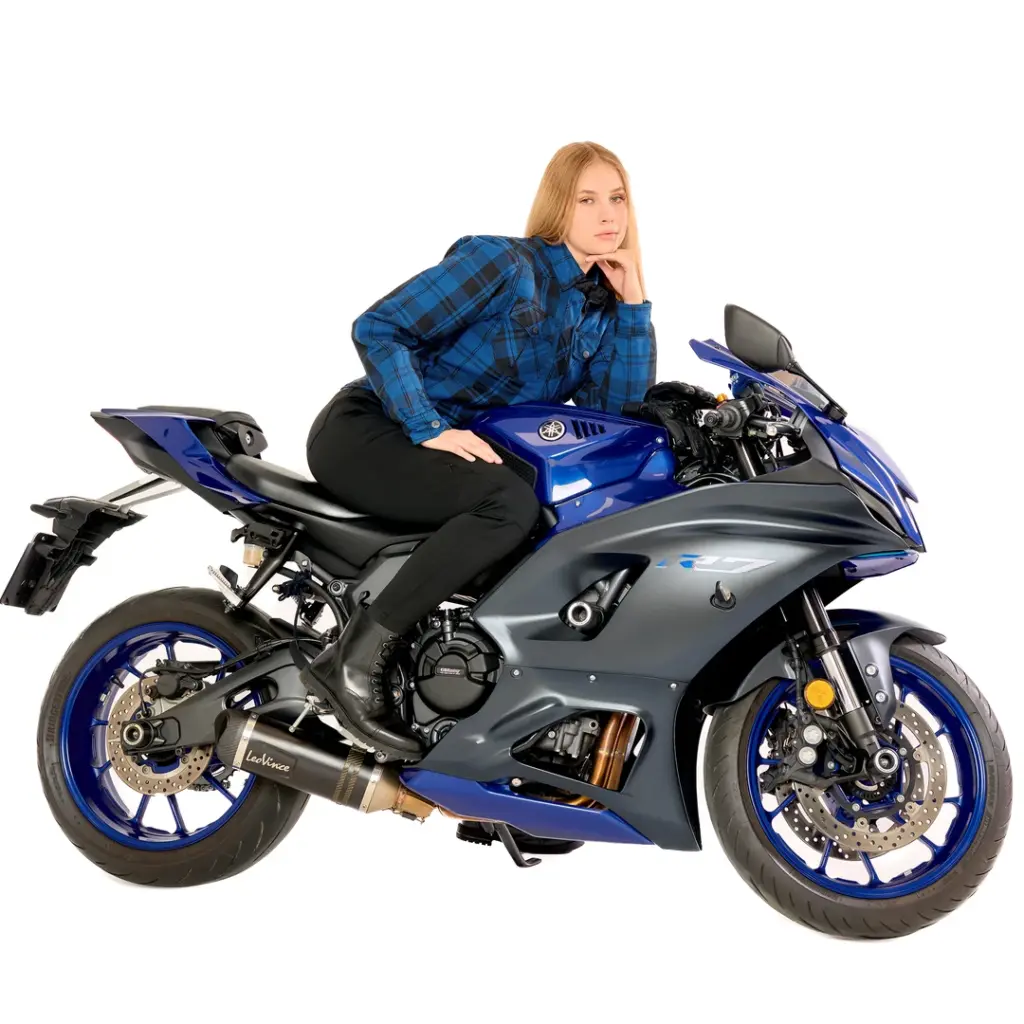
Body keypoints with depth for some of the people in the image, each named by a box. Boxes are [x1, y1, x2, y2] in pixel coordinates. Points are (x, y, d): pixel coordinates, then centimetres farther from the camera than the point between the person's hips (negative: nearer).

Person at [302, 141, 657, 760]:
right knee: (509, 503, -32)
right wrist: (431, 429, -26)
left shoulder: (602, 307, 9)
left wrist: (635, 304, -6)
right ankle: (353, 662, -30)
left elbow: (621, 409, -1)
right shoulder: (504, 262, -12)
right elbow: (378, 329, -16)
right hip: (368, 431, -7)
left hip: (461, 451, 8)